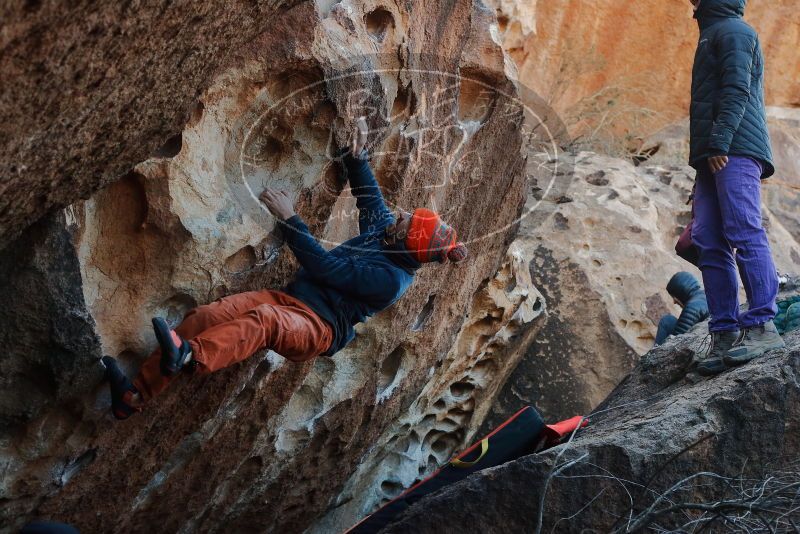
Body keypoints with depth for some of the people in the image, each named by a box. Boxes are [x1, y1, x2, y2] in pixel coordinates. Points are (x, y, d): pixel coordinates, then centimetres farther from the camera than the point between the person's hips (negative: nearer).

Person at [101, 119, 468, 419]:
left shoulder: (391, 278, -14)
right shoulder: (382, 226, 11)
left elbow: (324, 267, -19)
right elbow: (369, 194, 31)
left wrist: (289, 218, -18)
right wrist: (356, 156, 14)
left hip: (318, 328, -8)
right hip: (290, 298, 8)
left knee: (263, 320, -43)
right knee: (205, 317, -15)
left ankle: (188, 358, -66)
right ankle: (135, 395, -23)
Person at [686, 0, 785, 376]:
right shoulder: (712, 35, 31)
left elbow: (737, 90, -12)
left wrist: (720, 141, -21)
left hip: (734, 151, -9)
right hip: (712, 159, 9)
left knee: (743, 232, -17)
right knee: (710, 244, -1)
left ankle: (761, 325, -21)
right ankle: (724, 333, -4)